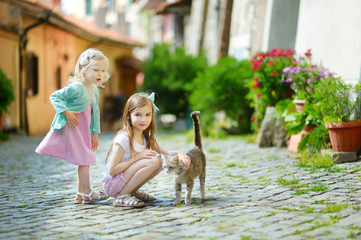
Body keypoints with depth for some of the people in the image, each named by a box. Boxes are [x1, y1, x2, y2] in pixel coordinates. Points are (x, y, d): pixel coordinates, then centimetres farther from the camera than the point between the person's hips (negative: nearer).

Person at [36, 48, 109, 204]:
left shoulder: (95, 91, 7)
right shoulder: (76, 88, -19)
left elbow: (95, 113, 16)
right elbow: (55, 96, -17)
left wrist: (95, 133, 16)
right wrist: (66, 112, -26)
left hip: (84, 130, 9)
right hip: (72, 127, -9)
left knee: (85, 160, 12)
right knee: (84, 159, -9)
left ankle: (80, 194, 21)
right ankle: (86, 193, -2)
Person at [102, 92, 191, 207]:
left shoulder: (147, 137, 4)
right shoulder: (124, 138, -21)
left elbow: (166, 153, -1)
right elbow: (112, 170, -23)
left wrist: (179, 153, -23)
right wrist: (137, 156, -23)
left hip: (124, 179, 8)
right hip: (111, 182, -8)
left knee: (161, 161, -1)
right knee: (152, 161, -23)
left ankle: (133, 191, 8)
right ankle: (121, 196, -15)